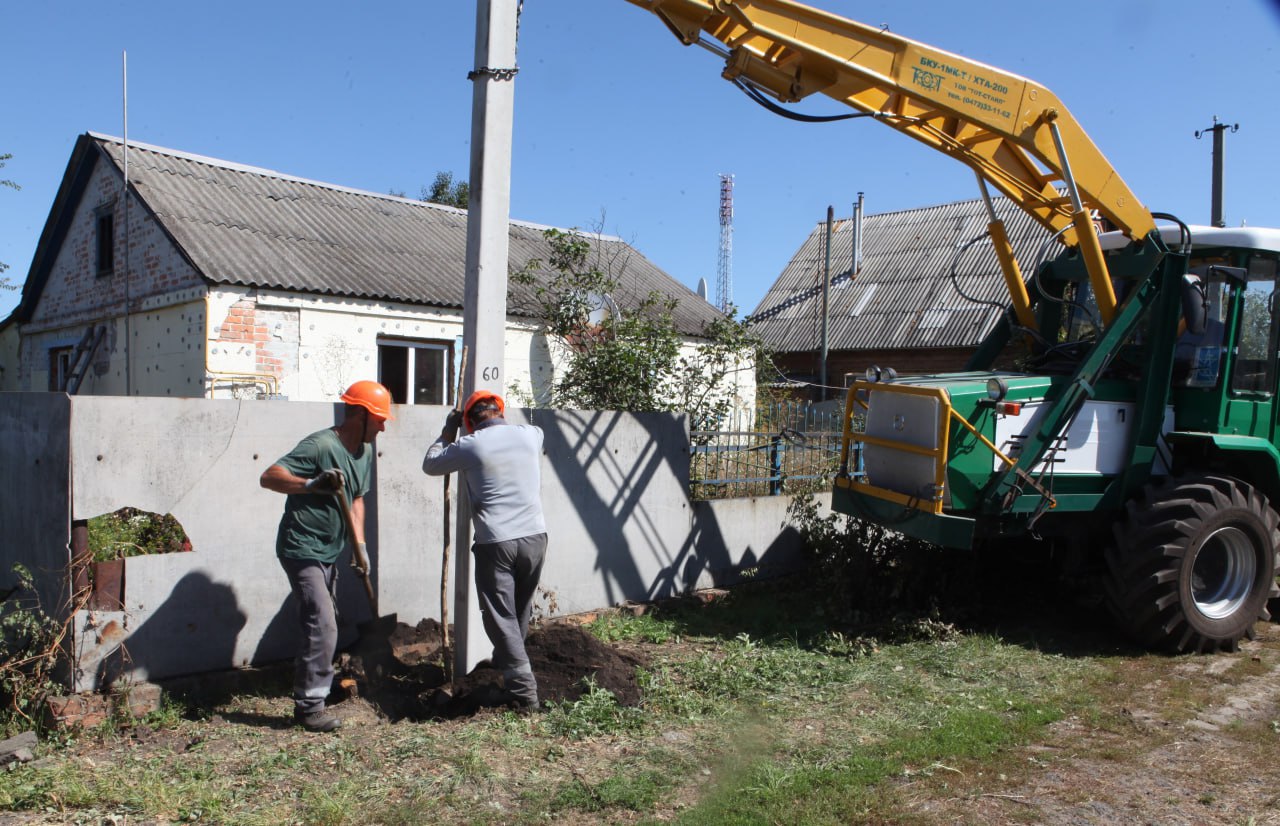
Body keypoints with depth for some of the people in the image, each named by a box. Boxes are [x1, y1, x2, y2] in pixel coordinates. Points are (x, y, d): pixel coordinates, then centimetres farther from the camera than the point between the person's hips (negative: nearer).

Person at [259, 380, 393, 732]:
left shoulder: (365, 451, 6)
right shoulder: (321, 446, -22)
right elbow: (268, 477, -28)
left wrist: (359, 545, 5)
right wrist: (313, 484, -43)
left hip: (329, 552, 9)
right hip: (301, 548, -9)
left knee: (321, 624, 20)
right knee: (323, 626, -13)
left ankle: (309, 689, 39)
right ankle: (308, 705, -1)